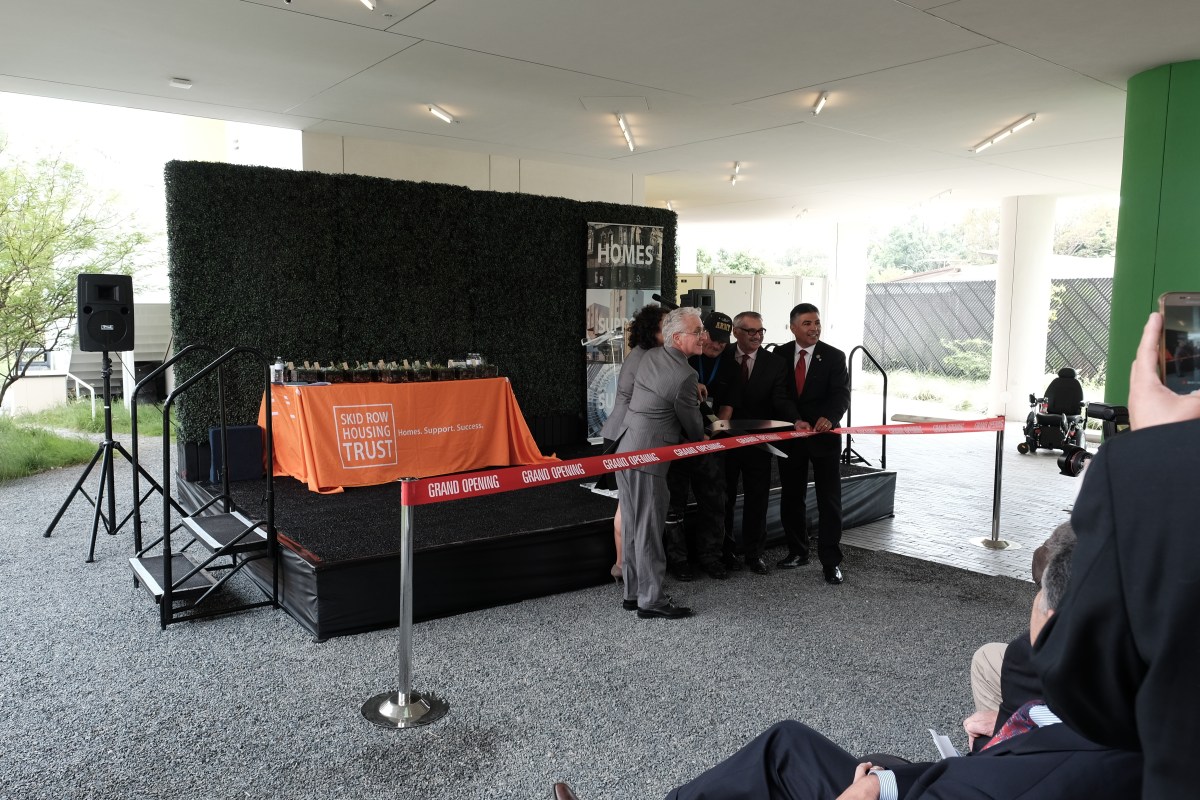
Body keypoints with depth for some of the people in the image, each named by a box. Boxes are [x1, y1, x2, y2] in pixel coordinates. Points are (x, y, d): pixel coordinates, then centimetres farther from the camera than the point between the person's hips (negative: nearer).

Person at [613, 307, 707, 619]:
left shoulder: (650, 356, 8)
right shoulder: (685, 376, -17)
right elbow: (692, 422, -5)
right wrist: (701, 440, 16)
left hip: (624, 450, 9)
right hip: (648, 457, -9)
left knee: (632, 526, 14)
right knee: (649, 529, 0)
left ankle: (633, 593, 24)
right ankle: (651, 600, 9)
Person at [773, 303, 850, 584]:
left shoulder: (834, 356, -4)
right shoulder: (780, 355, 2)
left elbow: (841, 394, -13)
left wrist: (829, 418, -34)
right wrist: (794, 421, -18)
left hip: (824, 435, -2)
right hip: (790, 435, 3)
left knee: (829, 500, 1)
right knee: (791, 497, 12)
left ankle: (831, 561, 8)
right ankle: (797, 552, 27)